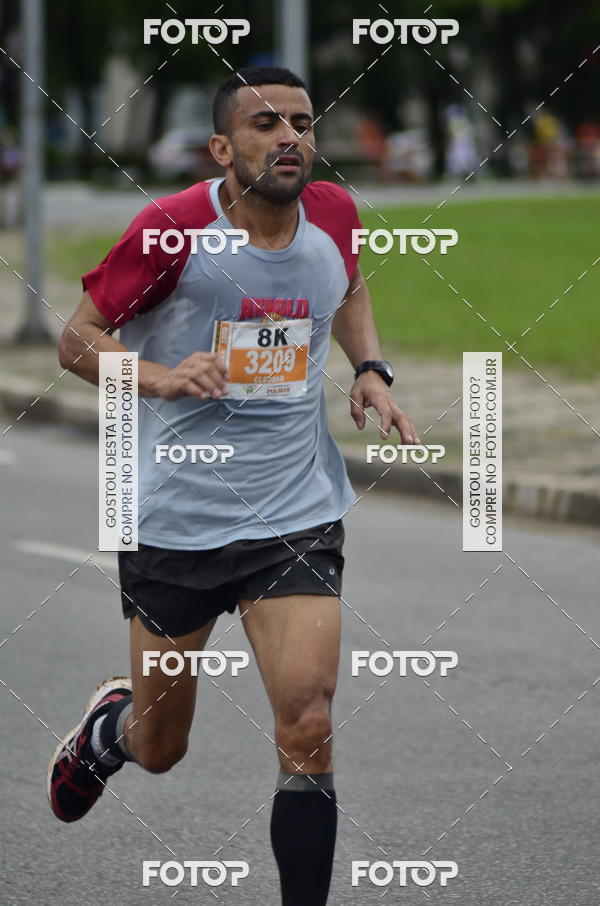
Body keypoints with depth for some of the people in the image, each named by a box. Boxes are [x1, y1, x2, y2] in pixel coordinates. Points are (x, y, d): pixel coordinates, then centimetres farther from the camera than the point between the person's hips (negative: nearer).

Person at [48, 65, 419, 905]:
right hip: (175, 515, -2)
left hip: (299, 514, 2)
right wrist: (162, 377, -24)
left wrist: (372, 371, 4)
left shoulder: (333, 214, -3)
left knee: (308, 732, -15)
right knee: (160, 749, 15)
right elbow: (77, 339, -7)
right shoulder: (172, 228, -15)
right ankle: (110, 723, 51)